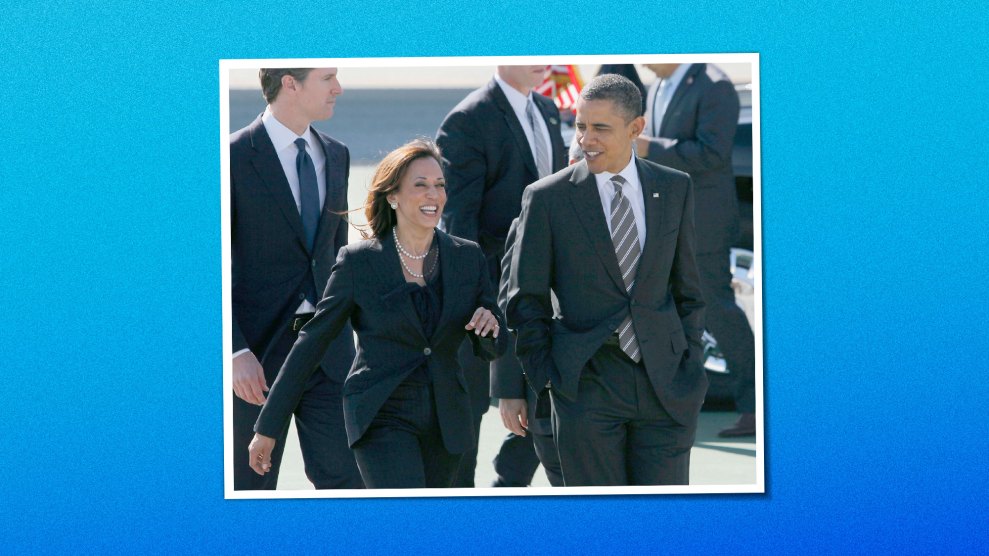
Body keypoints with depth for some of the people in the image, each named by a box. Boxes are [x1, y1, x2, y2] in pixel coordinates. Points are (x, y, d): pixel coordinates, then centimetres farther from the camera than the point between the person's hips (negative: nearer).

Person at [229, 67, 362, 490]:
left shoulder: (335, 156, 10)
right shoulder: (234, 158, -10)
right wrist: (235, 352, -19)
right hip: (256, 349, -5)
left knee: (344, 478, -1)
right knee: (252, 486, 6)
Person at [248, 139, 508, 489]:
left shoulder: (468, 257, 4)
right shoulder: (359, 262, -5)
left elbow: (492, 349, 11)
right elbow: (312, 342, 0)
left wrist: (490, 326, -15)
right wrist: (268, 427, 1)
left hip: (446, 420, 5)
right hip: (382, 418, -4)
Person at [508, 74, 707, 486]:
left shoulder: (675, 189, 7)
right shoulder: (547, 198, -1)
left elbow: (688, 285, 13)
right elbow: (526, 299, 3)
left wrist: (691, 363, 7)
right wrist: (544, 376, -3)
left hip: (666, 386, 2)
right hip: (586, 387, -2)